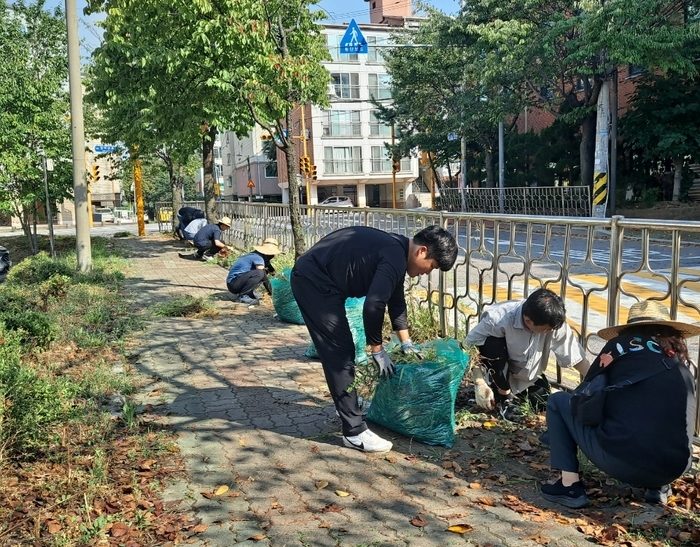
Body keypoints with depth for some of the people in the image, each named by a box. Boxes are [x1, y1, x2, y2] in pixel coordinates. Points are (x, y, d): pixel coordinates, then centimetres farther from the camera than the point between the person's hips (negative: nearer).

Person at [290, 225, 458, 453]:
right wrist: (378, 350, -12)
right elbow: (373, 306, -26)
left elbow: (396, 299, 20)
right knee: (340, 353, -9)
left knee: (342, 350, 20)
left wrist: (406, 343, 23)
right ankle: (354, 432, -4)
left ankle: (346, 404, 37)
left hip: (313, 278, 11)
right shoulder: (395, 259, -22)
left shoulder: (396, 249, 9)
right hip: (314, 282, -11)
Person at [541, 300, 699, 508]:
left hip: (620, 460, -5)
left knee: (559, 401, 16)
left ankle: (570, 486, 7)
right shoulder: (682, 362, 17)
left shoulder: (623, 343, 9)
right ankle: (657, 486, 18)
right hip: (673, 470, 5)